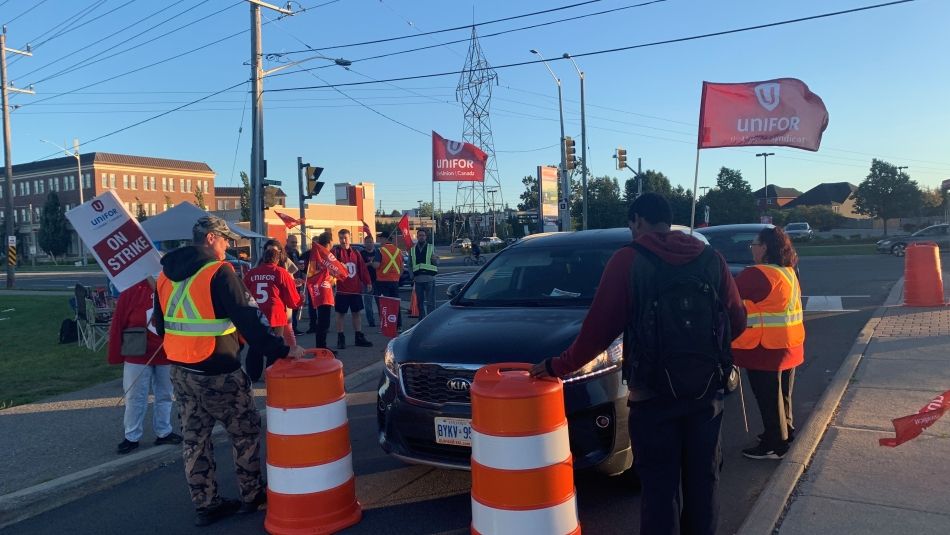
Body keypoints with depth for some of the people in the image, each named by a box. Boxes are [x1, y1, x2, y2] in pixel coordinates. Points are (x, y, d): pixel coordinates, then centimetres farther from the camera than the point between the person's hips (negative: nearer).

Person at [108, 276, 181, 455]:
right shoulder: (131, 293, -11)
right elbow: (117, 325, -8)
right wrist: (115, 356, -6)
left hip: (167, 357, 3)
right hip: (138, 357, -3)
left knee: (165, 396, 15)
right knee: (135, 398, 7)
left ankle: (163, 432, 29)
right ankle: (131, 437, 20)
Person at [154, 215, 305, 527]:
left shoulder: (166, 274, 8)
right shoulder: (218, 272, -16)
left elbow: (161, 324, 16)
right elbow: (248, 320, -21)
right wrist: (281, 350, -17)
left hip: (180, 371, 8)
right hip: (218, 373, -7)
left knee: (194, 438, 15)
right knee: (246, 432, 10)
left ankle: (205, 505, 24)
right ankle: (252, 497, 21)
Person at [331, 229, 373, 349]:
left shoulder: (355, 252, 11)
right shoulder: (336, 251, -3)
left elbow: (362, 268, 11)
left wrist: (367, 282, 6)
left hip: (356, 289, 5)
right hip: (342, 289, -4)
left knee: (356, 312, 11)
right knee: (341, 313, 3)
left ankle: (359, 337, 20)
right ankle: (340, 339, 11)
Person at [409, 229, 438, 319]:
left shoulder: (431, 248, 6)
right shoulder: (412, 249, 11)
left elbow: (437, 263, 4)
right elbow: (410, 265, 17)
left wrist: (435, 259, -18)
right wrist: (411, 276, 8)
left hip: (429, 278, -3)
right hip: (417, 279, 3)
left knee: (430, 301, -6)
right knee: (420, 302, 10)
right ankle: (421, 320, 19)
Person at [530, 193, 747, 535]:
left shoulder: (628, 260, -10)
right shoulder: (711, 259, 2)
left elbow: (599, 328, -12)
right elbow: (736, 321, 4)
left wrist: (559, 366, -1)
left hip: (653, 394, -4)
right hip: (706, 390, 4)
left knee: (660, 486, 7)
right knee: (703, 478, 18)